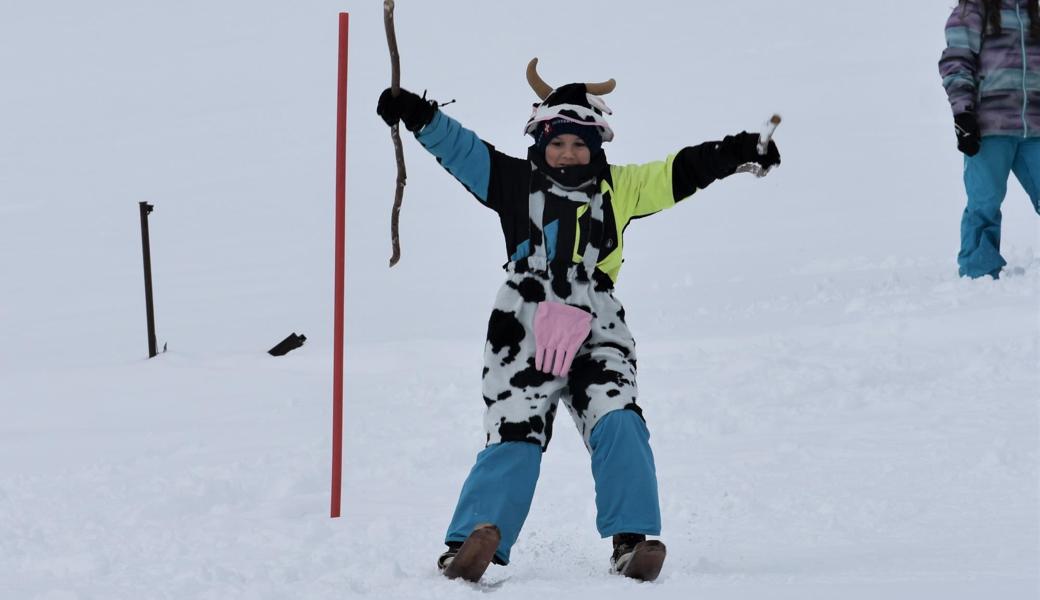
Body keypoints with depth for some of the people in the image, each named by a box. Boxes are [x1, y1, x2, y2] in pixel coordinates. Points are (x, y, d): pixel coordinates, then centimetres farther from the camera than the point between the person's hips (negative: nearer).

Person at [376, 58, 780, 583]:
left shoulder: (618, 189, 15)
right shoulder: (516, 183, 11)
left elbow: (682, 172, 12)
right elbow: (461, 149, 4)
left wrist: (736, 153, 2)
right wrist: (421, 118, -11)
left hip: (597, 337, 2)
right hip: (524, 336, -2)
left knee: (619, 428, -16)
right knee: (515, 437, -13)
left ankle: (632, 540, -15)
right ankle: (473, 541, -21)